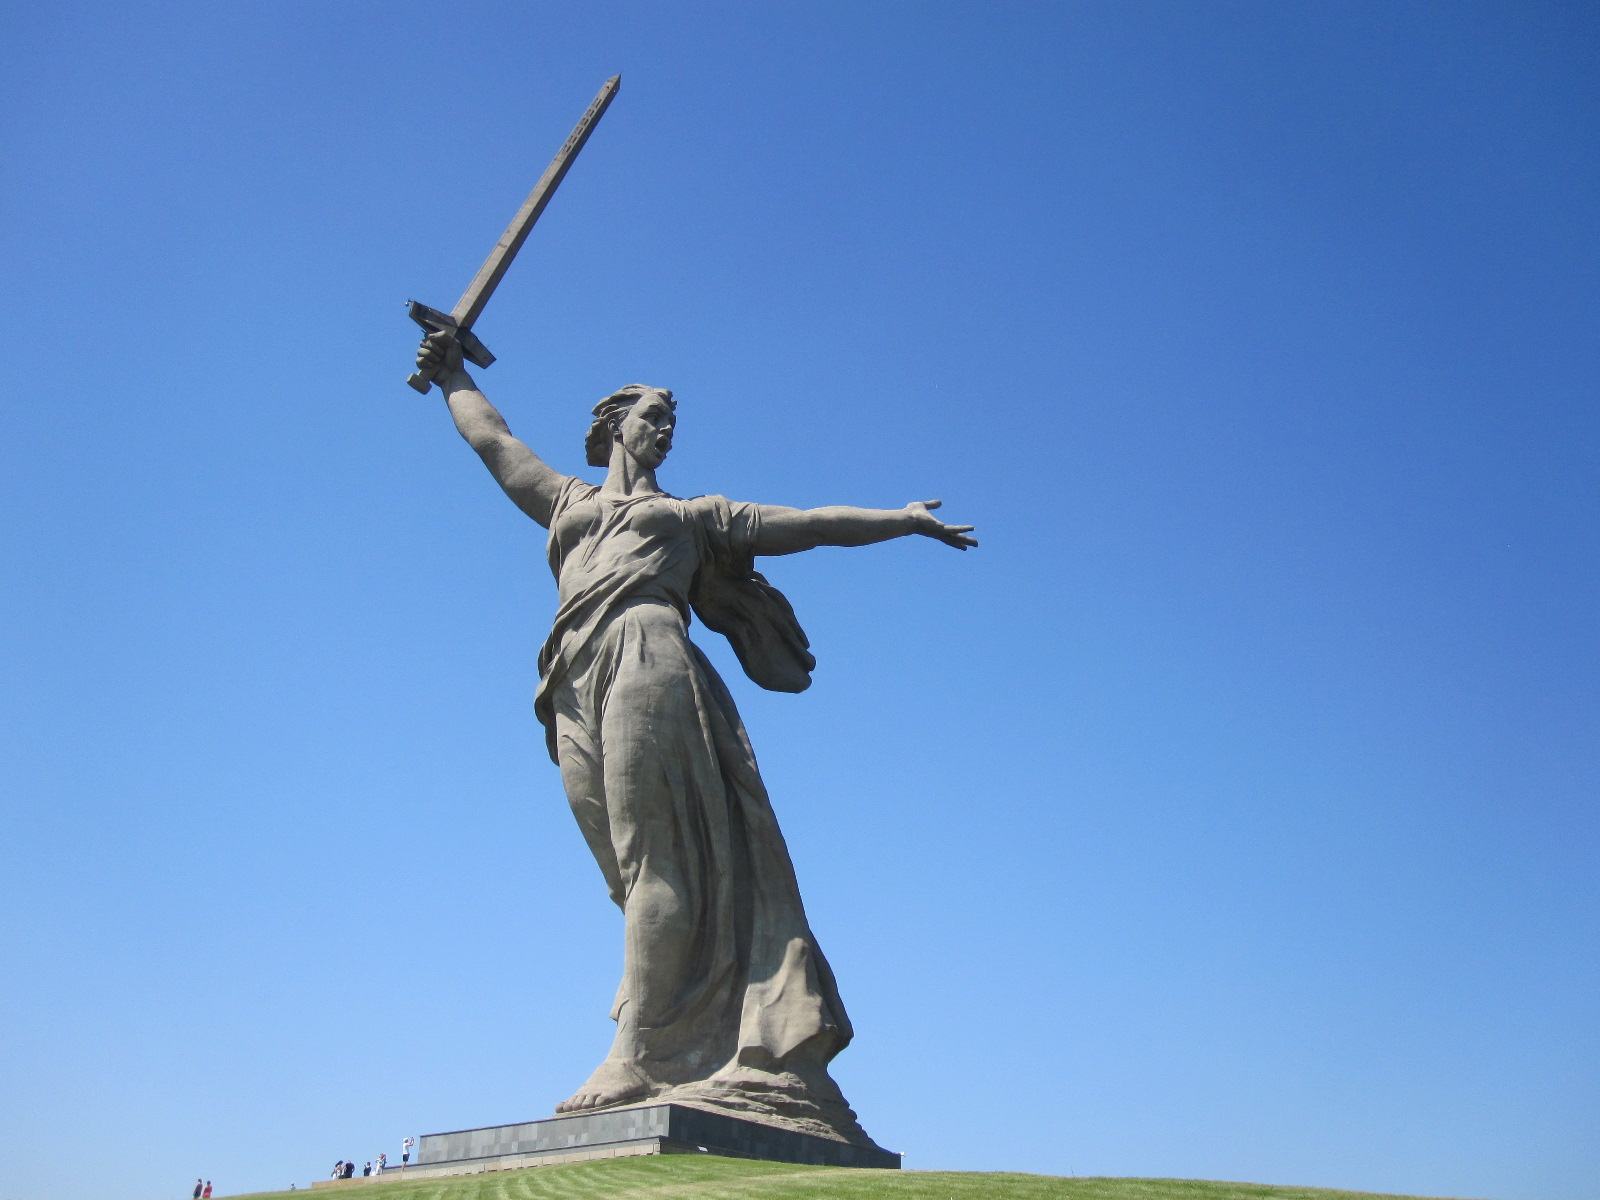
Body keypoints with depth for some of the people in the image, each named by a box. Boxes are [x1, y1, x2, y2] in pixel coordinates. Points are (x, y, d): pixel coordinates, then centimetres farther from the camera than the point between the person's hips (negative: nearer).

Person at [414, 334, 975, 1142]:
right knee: (644, 870, -8)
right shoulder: (567, 501, 34)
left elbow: (810, 523, 25)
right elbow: (490, 436, 45)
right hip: (579, 688, 3)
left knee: (658, 855, -17)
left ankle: (638, 1057, -25)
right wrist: (452, 376, 56)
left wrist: (908, 520, 23)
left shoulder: (693, 514, 27)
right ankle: (672, 1056, -15)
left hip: (647, 660, -2)